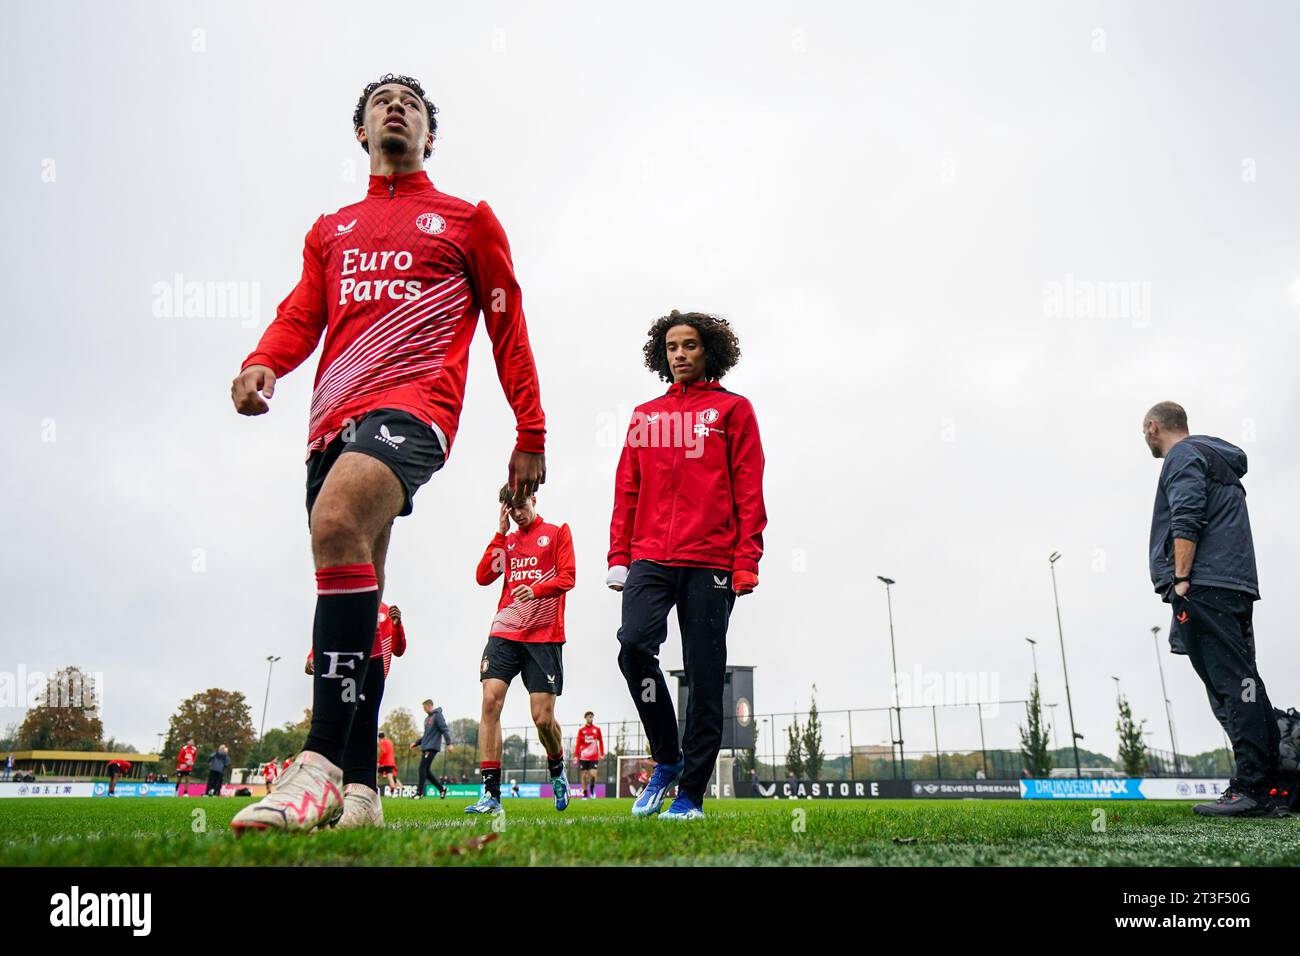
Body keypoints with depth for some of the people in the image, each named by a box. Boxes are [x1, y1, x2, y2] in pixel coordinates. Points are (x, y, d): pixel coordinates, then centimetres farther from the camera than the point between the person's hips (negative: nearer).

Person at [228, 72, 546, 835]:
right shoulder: (330, 231, 26)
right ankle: (358, 788, 12)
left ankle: (323, 766, -31)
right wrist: (263, 364, -8)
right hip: (334, 415, 6)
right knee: (352, 582, 4)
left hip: (414, 403, -6)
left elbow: (509, 330, 11)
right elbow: (301, 316, 15)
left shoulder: (468, 220, 15)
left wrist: (532, 436, 5)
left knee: (336, 522, -32)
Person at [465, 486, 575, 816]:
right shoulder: (506, 540, 18)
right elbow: (482, 576, 5)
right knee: (490, 701, -14)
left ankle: (556, 769, 27)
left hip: (544, 636, -3)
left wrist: (536, 589, -21)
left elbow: (567, 578, -3)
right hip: (504, 632, 3)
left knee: (543, 718, -5)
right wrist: (501, 533, 2)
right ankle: (491, 794, -10)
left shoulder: (557, 532, 8)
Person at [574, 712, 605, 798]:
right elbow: (578, 744, 1)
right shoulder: (581, 730, 1)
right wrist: (576, 755, -4)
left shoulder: (597, 729, 4)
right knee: (584, 775, 4)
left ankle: (592, 788, 17)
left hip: (594, 757, 0)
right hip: (584, 757, 0)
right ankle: (585, 793, 16)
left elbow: (601, 742, 7)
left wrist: (602, 754, 2)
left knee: (593, 774, -11)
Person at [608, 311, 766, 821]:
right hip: (649, 559, 3)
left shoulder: (733, 409, 10)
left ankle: (691, 794, 9)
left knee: (703, 676, -1)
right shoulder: (645, 415, 19)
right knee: (634, 646, -18)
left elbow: (749, 492, 3)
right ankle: (666, 759, 3)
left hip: (711, 562, -2)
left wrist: (746, 563, -7)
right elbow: (626, 491, 17)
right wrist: (618, 557, 7)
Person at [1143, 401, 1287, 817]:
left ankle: (1251, 788, -15)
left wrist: (1181, 578, -16)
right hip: (1237, 585, 10)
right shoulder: (1219, 460, 30)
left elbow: (1186, 521, -14)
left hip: (1204, 584, -10)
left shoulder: (1182, 457, 0)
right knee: (1241, 684, 7)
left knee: (1231, 685, -13)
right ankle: (1269, 790, 7)